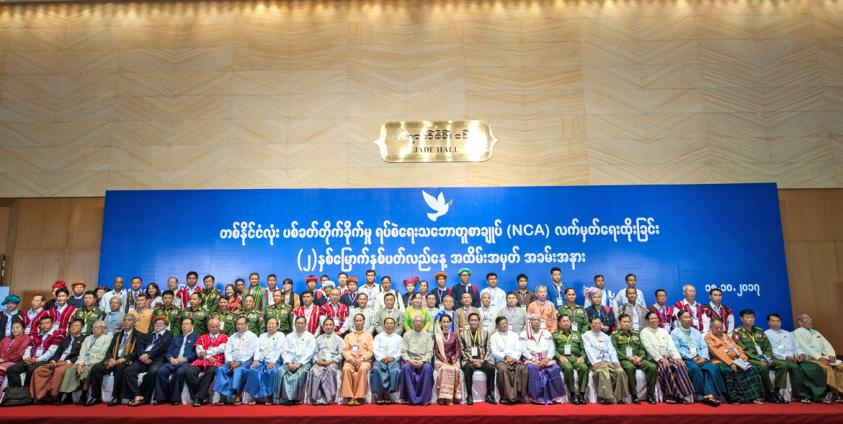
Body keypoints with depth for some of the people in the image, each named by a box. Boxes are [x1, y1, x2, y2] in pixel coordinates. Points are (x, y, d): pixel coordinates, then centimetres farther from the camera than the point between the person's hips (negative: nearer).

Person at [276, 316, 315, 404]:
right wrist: (289, 362, -8)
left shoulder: (310, 336, 8)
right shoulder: (289, 336, 19)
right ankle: (284, 397, -25)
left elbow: (309, 353, -2)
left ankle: (297, 398, -25)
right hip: (290, 362, 3)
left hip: (304, 362, -3)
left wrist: (299, 363, -13)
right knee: (281, 370, -27)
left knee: (301, 372, -35)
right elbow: (285, 351, 10)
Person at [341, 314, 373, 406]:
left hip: (364, 360, -1)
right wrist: (350, 358, -10)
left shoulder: (368, 335, 16)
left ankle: (358, 396, -31)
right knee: (346, 369, -33)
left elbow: (370, 351, 6)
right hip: (350, 360, 1)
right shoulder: (348, 336, 21)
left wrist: (362, 359, -11)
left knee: (363, 369, -36)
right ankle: (349, 396, -30)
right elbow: (345, 350, 10)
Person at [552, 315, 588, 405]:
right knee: (568, 368, -37)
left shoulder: (576, 334, 27)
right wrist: (560, 356, -11)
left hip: (576, 358, 2)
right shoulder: (555, 335, 19)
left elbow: (582, 349, 21)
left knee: (584, 368, -31)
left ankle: (582, 394, -27)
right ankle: (572, 394, -24)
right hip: (563, 358, -2)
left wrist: (582, 357, 1)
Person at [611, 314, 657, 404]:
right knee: (630, 368, -38)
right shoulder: (615, 335, 8)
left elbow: (642, 348, 18)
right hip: (624, 359, -4)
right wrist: (629, 357, -12)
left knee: (653, 367, -24)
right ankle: (634, 395, -27)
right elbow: (615, 351, -2)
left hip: (638, 359, 4)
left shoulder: (636, 334, 23)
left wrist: (640, 357, -4)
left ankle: (650, 394, -14)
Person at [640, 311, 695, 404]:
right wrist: (661, 359, -20)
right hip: (655, 359, -4)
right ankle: (670, 395, -26)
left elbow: (671, 346, 9)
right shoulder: (644, 332, 4)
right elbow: (649, 348, -9)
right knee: (666, 368, -34)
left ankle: (682, 394, -25)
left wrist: (677, 357, -9)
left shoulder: (663, 331, 20)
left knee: (680, 366, -26)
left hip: (668, 357, 5)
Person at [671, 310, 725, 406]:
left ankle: (710, 394, -36)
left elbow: (704, 347, 14)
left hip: (700, 359, 4)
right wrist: (692, 358, -14)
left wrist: (704, 357, -7)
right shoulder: (675, 333, 7)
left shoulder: (696, 332, 24)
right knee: (695, 369, -35)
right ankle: (701, 395, -27)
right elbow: (677, 349, -5)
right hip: (685, 359, -4)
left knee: (713, 368, -25)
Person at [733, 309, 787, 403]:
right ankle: (770, 393, -19)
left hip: (763, 358, 6)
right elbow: (742, 350, -11)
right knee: (763, 366, -33)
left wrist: (767, 358, -6)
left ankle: (776, 391, -13)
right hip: (749, 359, -6)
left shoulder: (759, 331, 18)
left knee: (782, 365, -14)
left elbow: (767, 347, 14)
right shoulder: (737, 332, -1)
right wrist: (759, 359, -18)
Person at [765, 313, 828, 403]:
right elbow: (771, 351, -5)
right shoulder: (766, 334, 7)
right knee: (794, 367, -36)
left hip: (795, 359, 6)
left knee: (815, 367, -19)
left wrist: (801, 354, -3)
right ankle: (801, 395, -30)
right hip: (781, 360, -6)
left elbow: (796, 347, 20)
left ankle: (819, 395, -22)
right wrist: (786, 357, -18)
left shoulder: (788, 334, 28)